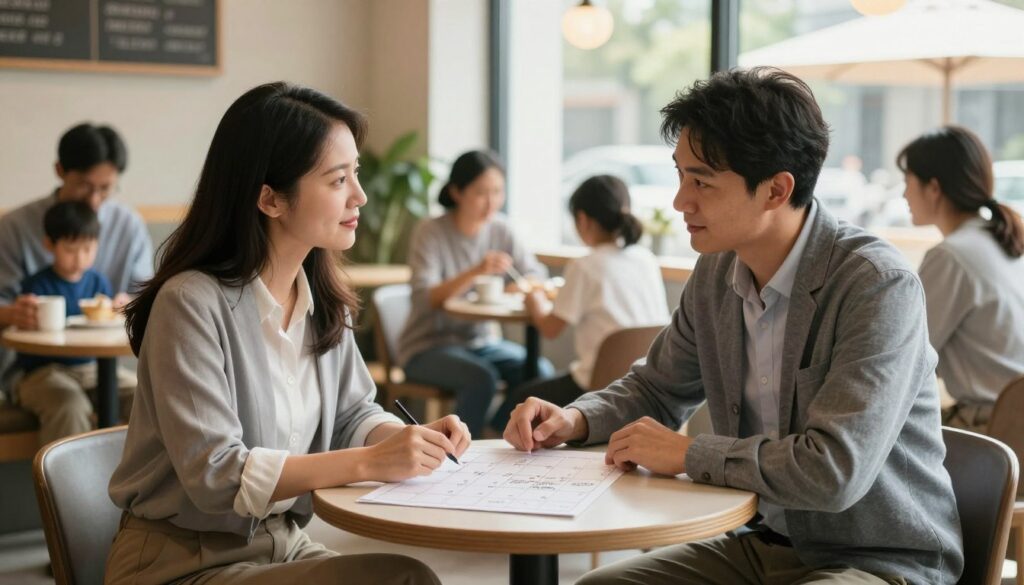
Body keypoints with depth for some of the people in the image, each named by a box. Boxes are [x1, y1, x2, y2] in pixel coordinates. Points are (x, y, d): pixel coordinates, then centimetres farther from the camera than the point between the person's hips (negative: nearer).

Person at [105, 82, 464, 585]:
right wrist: (371, 462, -26)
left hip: (283, 543, 7)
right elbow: (216, 474, -24)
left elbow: (352, 413, 13)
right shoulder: (192, 302, -20)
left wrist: (410, 439, -9)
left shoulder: (322, 299, 3)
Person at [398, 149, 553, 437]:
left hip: (481, 340, 5)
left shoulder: (499, 230, 2)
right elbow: (424, 299, -24)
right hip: (428, 346, -5)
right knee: (481, 377, -33)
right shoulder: (430, 232, -13)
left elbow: (536, 274, 5)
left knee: (541, 371, -20)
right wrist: (474, 272, -37)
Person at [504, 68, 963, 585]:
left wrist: (688, 454, -18)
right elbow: (656, 388, 17)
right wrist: (574, 420, -3)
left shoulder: (877, 286, -22)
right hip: (769, 542, 7)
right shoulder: (716, 272, 0)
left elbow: (835, 470, -30)